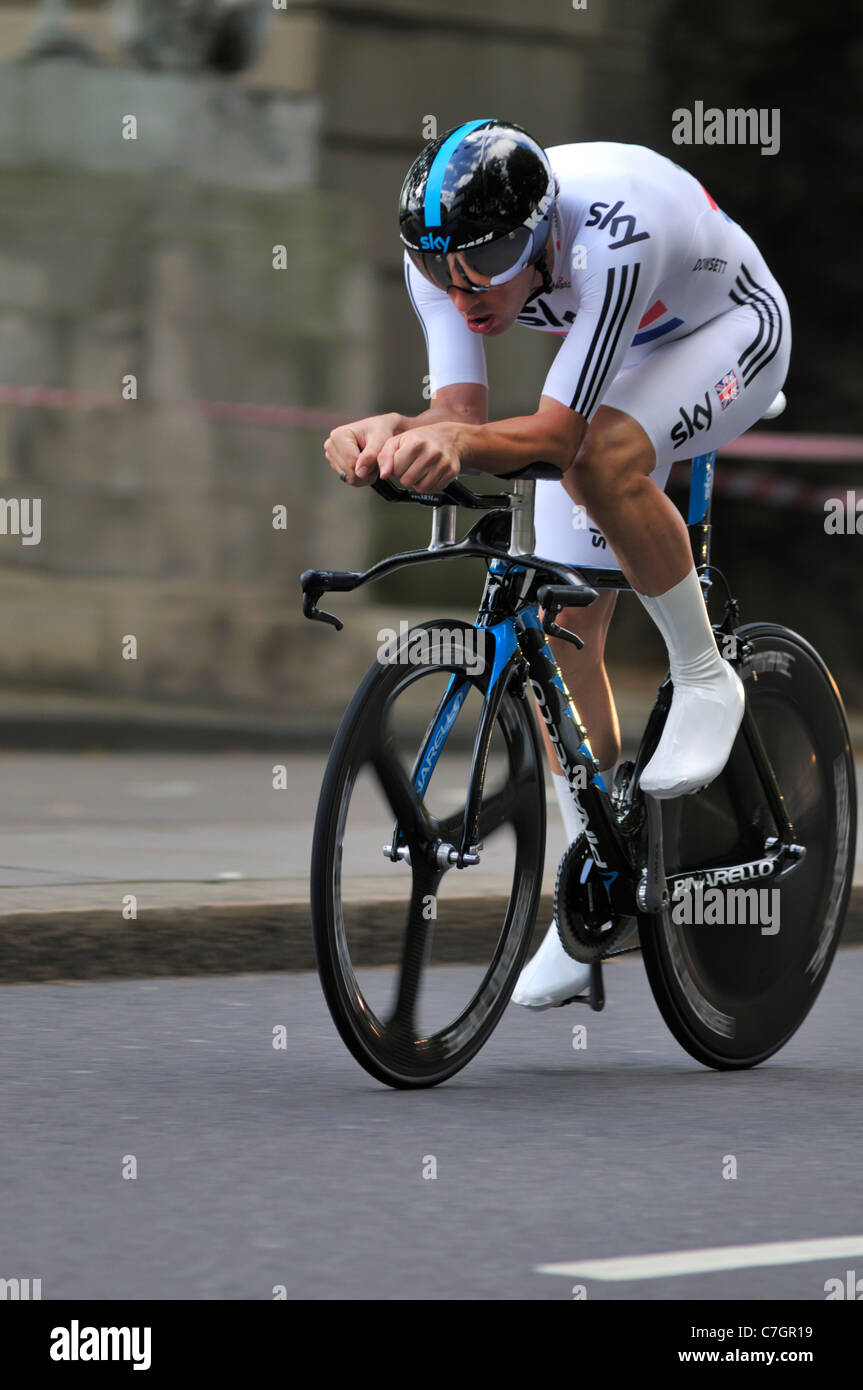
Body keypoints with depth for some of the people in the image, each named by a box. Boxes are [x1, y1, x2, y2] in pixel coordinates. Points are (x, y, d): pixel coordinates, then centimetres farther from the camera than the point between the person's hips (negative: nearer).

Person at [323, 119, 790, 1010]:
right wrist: (395, 433, -50)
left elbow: (557, 433, -42)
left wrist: (461, 444, -61)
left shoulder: (609, 233, -42)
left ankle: (703, 678, -12)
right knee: (563, 625, -2)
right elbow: (460, 411, -29)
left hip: (729, 330, -6)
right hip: (615, 363, 6)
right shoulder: (443, 249, -25)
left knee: (600, 459, -36)